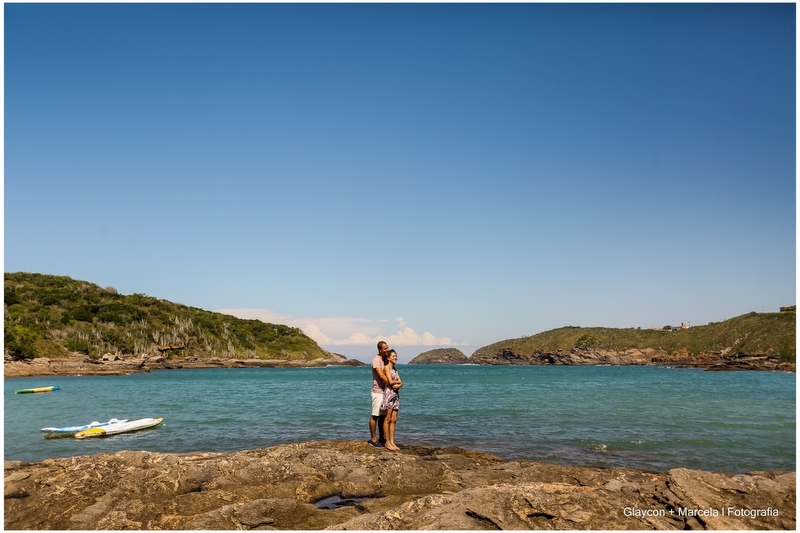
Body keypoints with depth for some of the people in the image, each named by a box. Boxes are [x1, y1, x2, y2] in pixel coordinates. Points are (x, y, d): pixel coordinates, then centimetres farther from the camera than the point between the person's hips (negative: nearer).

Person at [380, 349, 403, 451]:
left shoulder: (395, 369, 18)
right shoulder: (386, 367, -4)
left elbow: (401, 383, 9)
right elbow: (390, 382, -14)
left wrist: (397, 385, -12)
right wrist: (398, 381, 2)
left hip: (396, 394, 7)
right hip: (388, 394, -7)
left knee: (394, 420, 6)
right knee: (388, 419, -3)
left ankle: (392, 442, 9)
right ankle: (387, 443, 1)